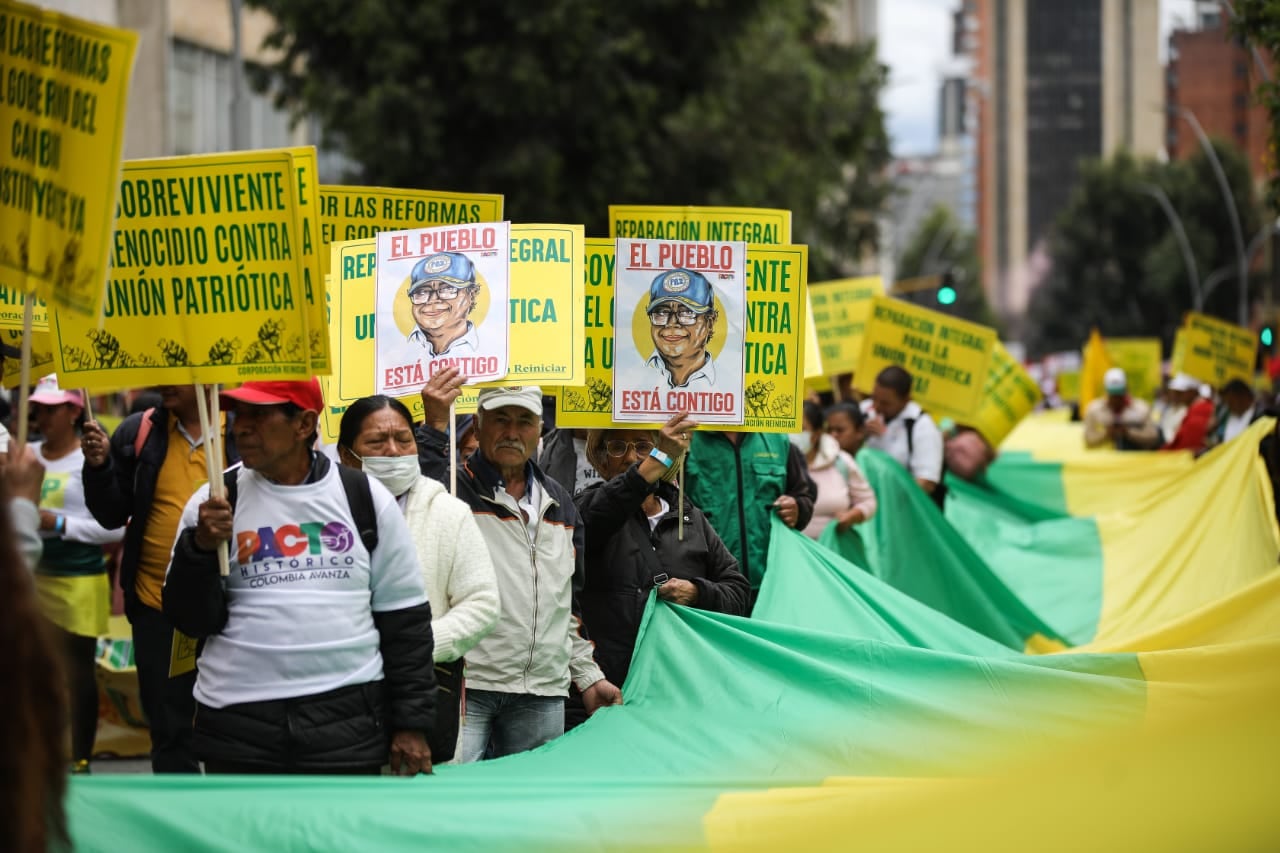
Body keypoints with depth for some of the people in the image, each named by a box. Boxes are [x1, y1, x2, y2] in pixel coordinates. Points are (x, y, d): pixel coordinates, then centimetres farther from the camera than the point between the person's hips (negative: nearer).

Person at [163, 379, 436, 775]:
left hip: (349, 724, 0)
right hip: (239, 726, 0)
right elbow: (192, 620, 2)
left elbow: (405, 619, 8)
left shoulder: (365, 498, 5)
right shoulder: (215, 502, 4)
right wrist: (202, 548, -14)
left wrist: (412, 724, 4)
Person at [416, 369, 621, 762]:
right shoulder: (454, 485, 0)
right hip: (464, 685, -6)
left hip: (542, 695, 6)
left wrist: (588, 676, 22)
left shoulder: (559, 503, 20)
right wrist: (434, 427, -26)